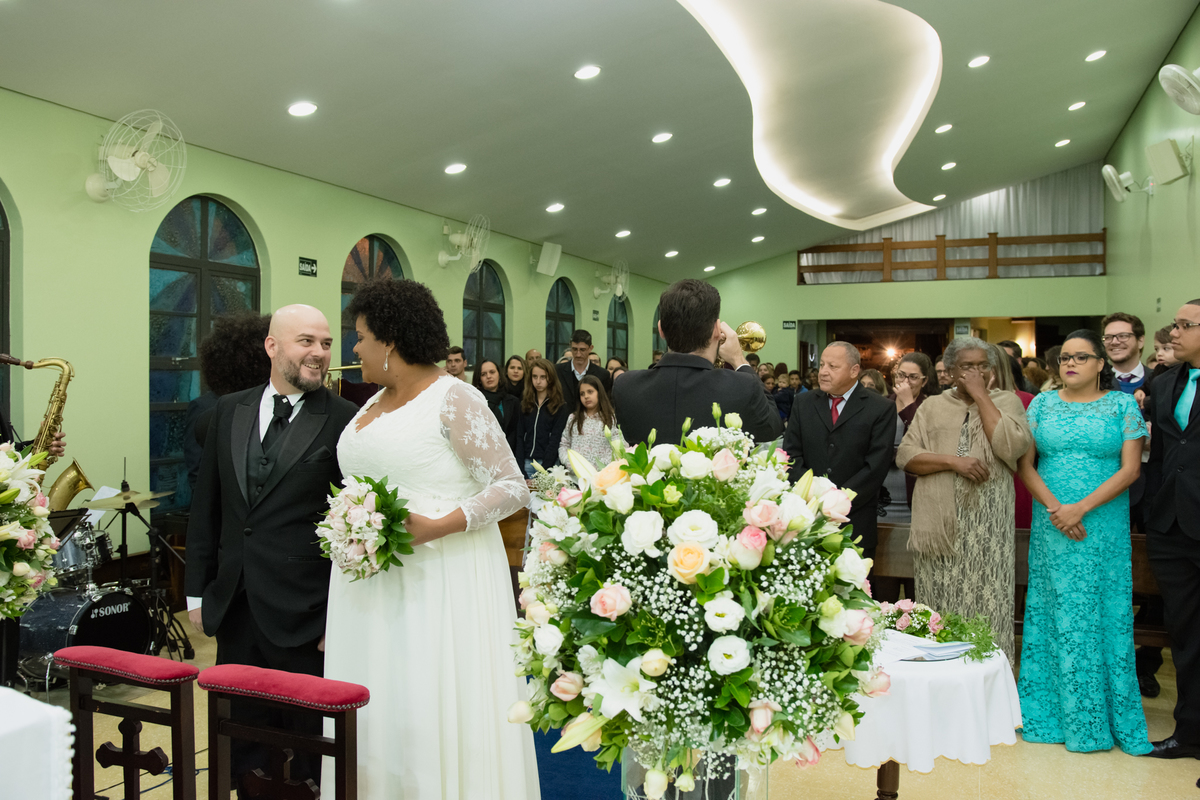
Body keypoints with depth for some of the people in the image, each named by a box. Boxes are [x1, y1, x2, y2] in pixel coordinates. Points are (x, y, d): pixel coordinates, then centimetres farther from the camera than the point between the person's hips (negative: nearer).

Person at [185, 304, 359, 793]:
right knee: (242, 742, 18)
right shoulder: (230, 410, 7)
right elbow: (206, 506, 11)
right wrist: (198, 590, 10)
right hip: (234, 609, 5)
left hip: (303, 616, -5)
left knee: (307, 749, 9)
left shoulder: (345, 420, -9)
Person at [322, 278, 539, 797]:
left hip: (439, 583, -7)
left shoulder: (454, 399, -10)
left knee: (432, 710, -3)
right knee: (372, 709, 11)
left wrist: (437, 526, -22)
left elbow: (512, 487, -13)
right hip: (371, 587, 7)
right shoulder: (372, 406, 14)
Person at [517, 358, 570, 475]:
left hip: (549, 464, -3)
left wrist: (543, 469, -14)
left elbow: (555, 440, -5)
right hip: (527, 462, 3)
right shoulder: (524, 403, 10)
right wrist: (520, 468, -5)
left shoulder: (561, 408, 0)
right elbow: (520, 437, 6)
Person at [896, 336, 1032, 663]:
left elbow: (1012, 447, -10)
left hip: (989, 522, -1)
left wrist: (981, 395, -6)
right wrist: (952, 461, -11)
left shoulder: (1006, 401, 9)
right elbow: (905, 456, 4)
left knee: (987, 605, -2)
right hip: (940, 522, 2)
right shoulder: (932, 406, 13)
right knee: (940, 608, 4)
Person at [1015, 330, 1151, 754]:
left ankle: (1104, 715, 17)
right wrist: (1054, 508, -11)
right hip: (1051, 526, 1)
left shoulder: (1123, 405, 2)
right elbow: (1026, 465, 3)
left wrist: (1081, 508, -16)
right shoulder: (1042, 403, 7)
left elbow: (1130, 468, -6)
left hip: (1104, 527, -1)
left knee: (1105, 615, 4)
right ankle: (1053, 711, 16)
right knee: (1056, 615, 5)